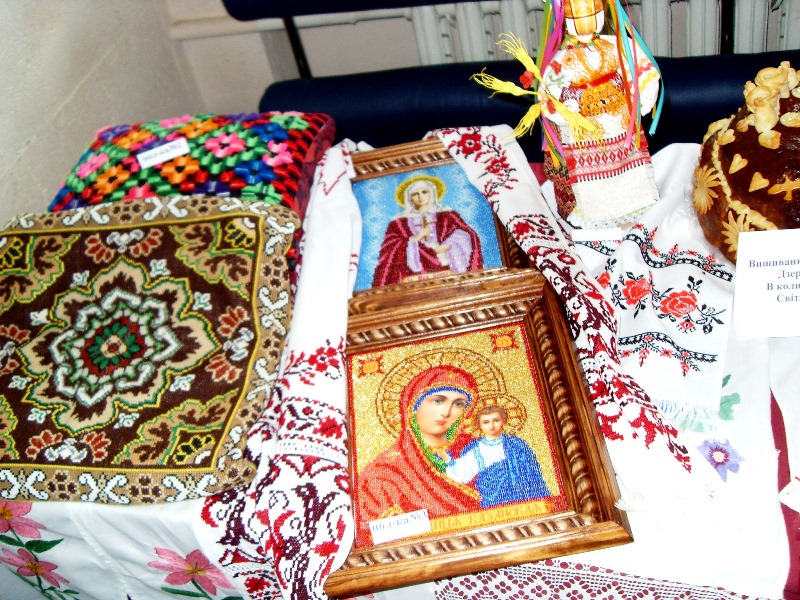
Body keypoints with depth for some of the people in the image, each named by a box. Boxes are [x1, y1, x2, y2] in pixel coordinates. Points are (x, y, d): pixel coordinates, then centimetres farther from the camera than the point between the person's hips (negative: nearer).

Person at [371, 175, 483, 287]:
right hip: (414, 280, 0)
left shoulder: (448, 216, 15)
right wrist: (415, 240, -4)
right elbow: (390, 251, 3)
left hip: (446, 277, 0)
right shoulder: (399, 223, 15)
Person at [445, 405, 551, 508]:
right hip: (491, 503, 0)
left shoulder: (516, 444, 2)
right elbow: (461, 474, -4)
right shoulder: (474, 448, 3)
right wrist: (447, 458, -14)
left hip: (521, 500, 0)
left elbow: (532, 474, 4)